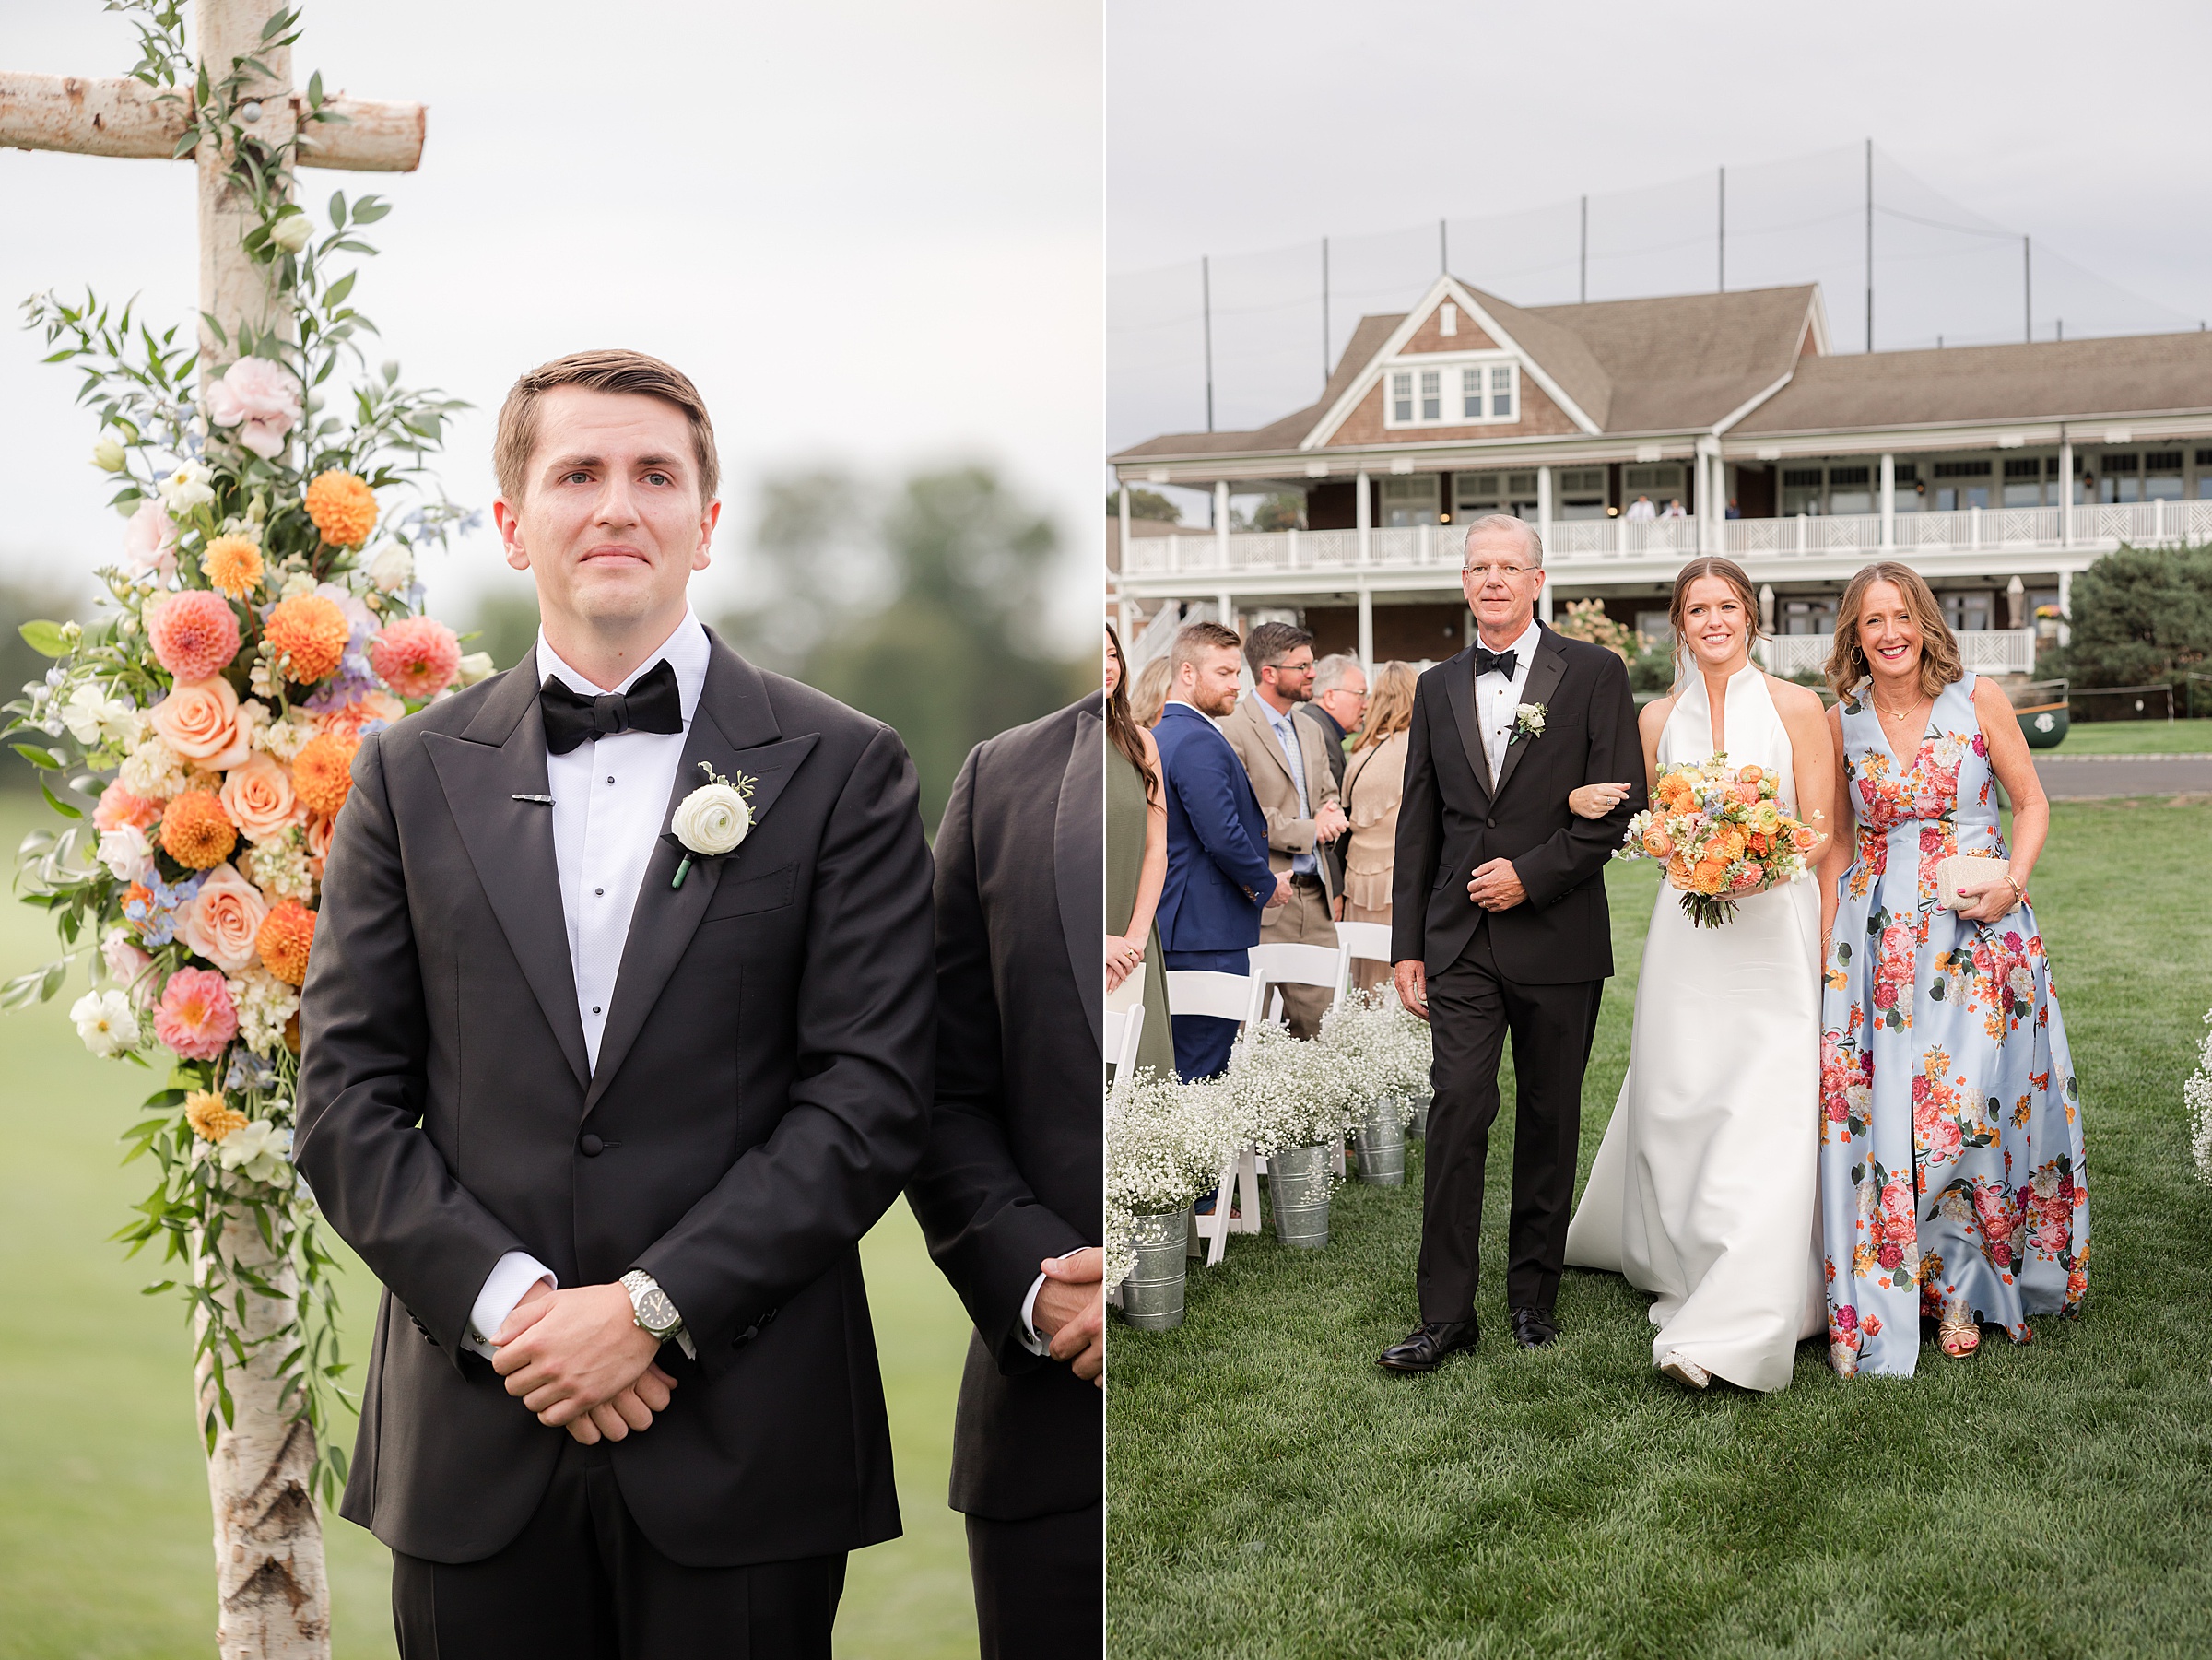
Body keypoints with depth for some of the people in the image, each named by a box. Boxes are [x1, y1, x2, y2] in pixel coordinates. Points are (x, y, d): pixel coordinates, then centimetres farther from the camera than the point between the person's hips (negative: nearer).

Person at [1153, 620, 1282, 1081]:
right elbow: (1224, 836, -22)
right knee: (1203, 1065, -7)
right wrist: (1267, 886, -6)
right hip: (1208, 930, -11)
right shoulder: (1198, 742, -16)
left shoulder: (1159, 736, 16)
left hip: (1172, 926, 11)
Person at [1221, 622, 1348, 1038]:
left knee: (1318, 1020, 6)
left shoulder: (1309, 731, 18)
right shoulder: (1232, 731, -9)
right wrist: (1308, 831, -11)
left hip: (1314, 897, 8)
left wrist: (1329, 815, 0)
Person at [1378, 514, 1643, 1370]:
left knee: (1549, 1119, 8)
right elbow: (1418, 825, 11)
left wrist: (1532, 873, -13)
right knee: (1457, 1110, -6)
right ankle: (1446, 1313, -1)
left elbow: (1619, 804, -5)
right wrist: (1408, 944, 8)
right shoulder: (1437, 688, 10)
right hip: (1461, 940, 2)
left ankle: (1534, 1292, 23)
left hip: (1557, 937, -2)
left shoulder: (1594, 673, 0)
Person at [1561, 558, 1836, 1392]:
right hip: (1687, 933, 3)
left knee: (1766, 1118, -10)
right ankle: (1685, 1264, 29)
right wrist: (1587, 805, -2)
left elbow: (1822, 832, 0)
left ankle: (1733, 1328, -7)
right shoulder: (1658, 717, 9)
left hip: (1775, 927, -3)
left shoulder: (1796, 707, 0)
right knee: (1676, 1102, 6)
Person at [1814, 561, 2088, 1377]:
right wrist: (1822, 945, 7)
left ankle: (1962, 1288, 14)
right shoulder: (1842, 721, 5)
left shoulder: (1978, 698, -1)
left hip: (1978, 930, -1)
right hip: (1877, 935, 2)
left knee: (1971, 1106, -6)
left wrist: (2012, 881, -13)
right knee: (1872, 1113, -3)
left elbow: (2031, 803, 4)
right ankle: (1871, 1314, 7)